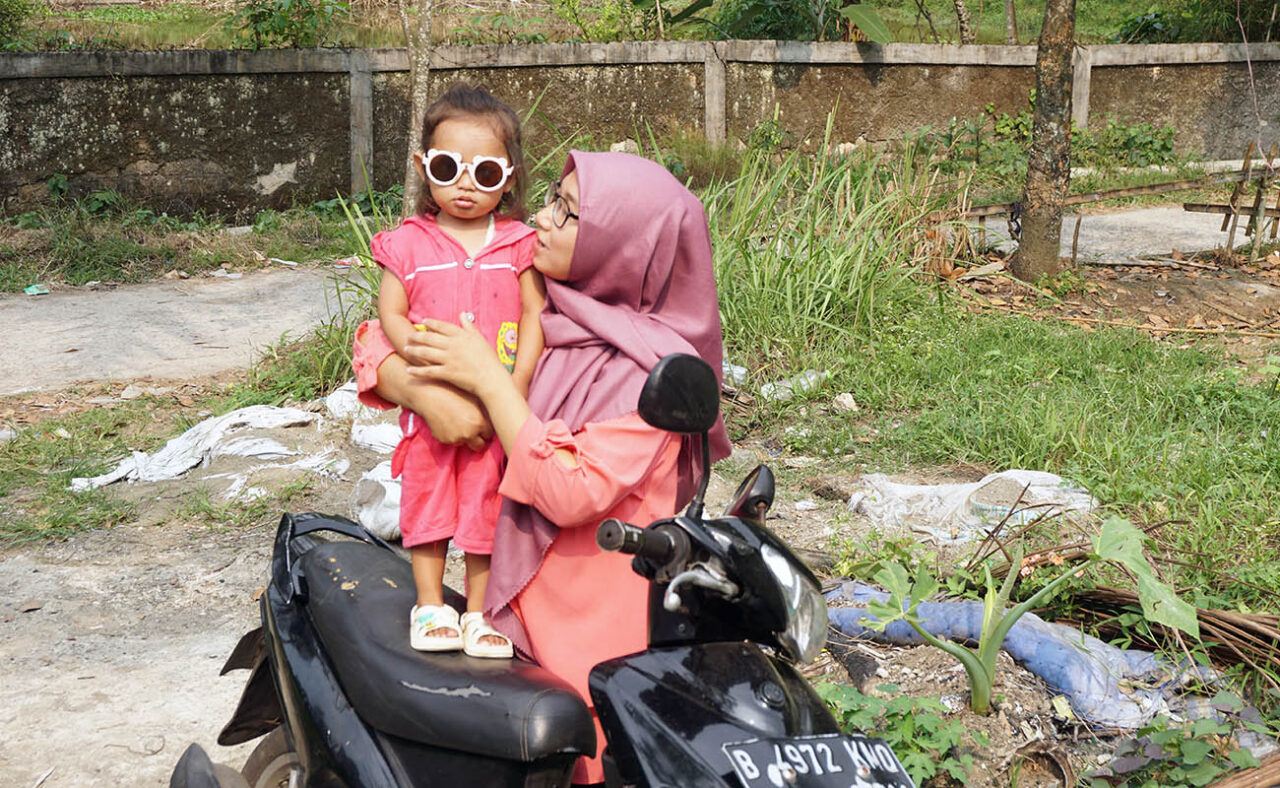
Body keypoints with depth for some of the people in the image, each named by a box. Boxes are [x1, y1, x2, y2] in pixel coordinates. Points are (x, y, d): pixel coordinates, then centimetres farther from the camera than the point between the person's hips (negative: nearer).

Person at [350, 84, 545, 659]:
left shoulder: (519, 244, -1)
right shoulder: (407, 244, -2)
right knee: (426, 497, 10)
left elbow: (534, 316, -3)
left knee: (488, 503, 8)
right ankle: (430, 604, 25)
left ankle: (479, 611, 21)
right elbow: (391, 316, -5)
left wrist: (517, 386, -14)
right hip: (428, 404, 0)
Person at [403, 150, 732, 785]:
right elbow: (385, 330, 6)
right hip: (525, 601, 6)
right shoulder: (548, 320, 2)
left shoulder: (652, 369, -16)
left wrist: (488, 378, -22)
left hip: (596, 627, -6)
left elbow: (570, 493, -25)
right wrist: (421, 388, -16)